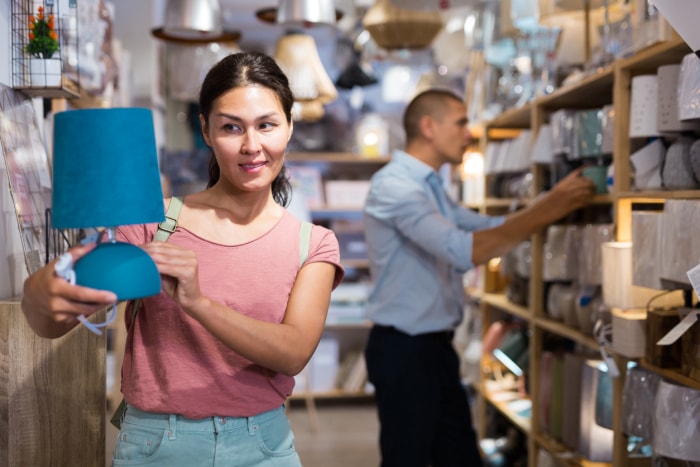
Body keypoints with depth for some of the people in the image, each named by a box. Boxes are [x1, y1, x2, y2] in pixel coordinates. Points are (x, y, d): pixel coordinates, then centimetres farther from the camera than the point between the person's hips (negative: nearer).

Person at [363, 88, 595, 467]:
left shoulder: (428, 188, 14)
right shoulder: (393, 185, -19)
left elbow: (488, 226, 18)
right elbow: (465, 251, -29)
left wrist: (554, 202, 6)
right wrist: (546, 210, -25)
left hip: (435, 345, 10)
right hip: (404, 349, -10)